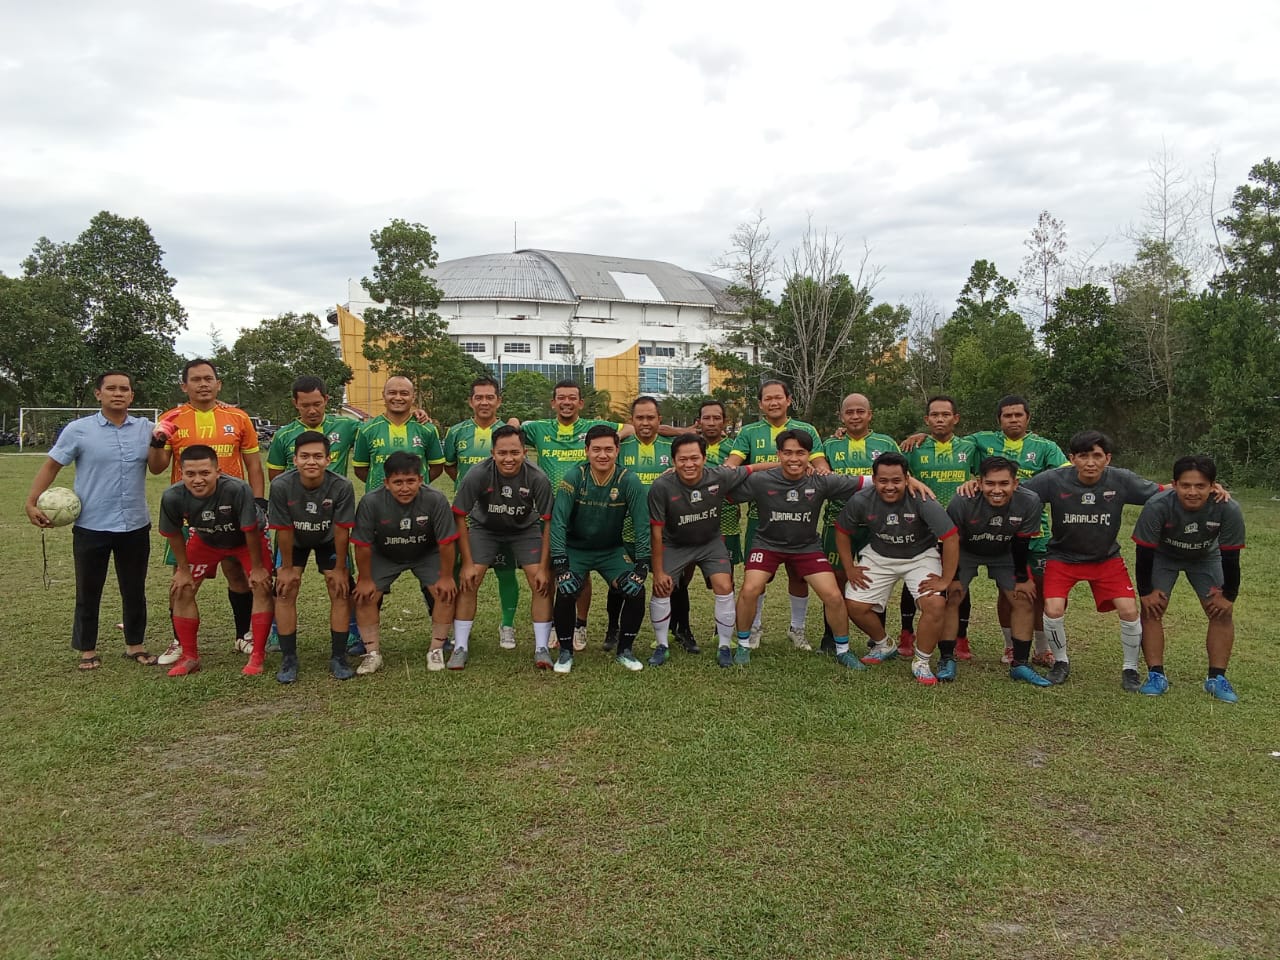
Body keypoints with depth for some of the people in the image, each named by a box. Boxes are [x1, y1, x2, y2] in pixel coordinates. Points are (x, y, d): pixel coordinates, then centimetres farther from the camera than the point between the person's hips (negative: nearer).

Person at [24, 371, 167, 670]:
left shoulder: (145, 428, 2)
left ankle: (135, 645, 25)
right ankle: (87, 650, 22)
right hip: (91, 526, -2)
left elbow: (157, 468, -2)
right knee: (88, 591, 9)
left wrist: (157, 441, -18)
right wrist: (32, 502, -6)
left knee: (134, 590, 12)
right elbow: (51, 466, 0)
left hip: (136, 526, 2)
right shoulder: (78, 430, -5)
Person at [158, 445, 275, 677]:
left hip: (246, 540, -3)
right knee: (180, 591, -1)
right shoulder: (172, 497, -31)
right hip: (204, 541, 3)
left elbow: (250, 530, -29)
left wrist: (256, 567, -19)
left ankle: (257, 656, -2)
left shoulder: (237, 489, -42)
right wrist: (183, 569, -3)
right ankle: (190, 657, 15)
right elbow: (174, 534, -11)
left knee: (262, 587, -14)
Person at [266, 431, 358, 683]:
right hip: (293, 541, 0)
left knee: (341, 592, -7)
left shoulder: (342, 486, -34)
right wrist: (287, 568, -12)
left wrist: (340, 568, -14)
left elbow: (341, 530, -23)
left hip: (328, 540, 0)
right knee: (284, 592, -7)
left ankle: (338, 658, 4)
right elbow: (284, 530, -21)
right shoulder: (281, 485, -33)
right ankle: (288, 659, 4)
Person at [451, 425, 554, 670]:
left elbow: (548, 523, -17)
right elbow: (459, 517, -17)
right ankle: (460, 648, 0)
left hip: (526, 529, 0)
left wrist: (544, 568, -18)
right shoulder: (478, 475, -28)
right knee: (467, 582, -15)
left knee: (542, 583, -14)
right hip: (485, 528, 0)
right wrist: (468, 563, -18)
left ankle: (541, 648, -1)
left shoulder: (538, 479, -26)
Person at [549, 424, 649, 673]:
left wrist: (642, 565, -18)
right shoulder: (573, 477, -18)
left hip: (612, 550, 1)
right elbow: (558, 521, -17)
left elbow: (642, 524, -13)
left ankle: (625, 650, 5)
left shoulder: (629, 481, -16)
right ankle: (566, 652, 0)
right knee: (565, 592, -24)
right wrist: (560, 563, -23)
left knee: (636, 591, -18)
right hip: (575, 549, -1)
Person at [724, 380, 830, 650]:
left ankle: (797, 628, 25)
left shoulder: (806, 431, 8)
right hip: (760, 514, 0)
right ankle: (754, 627, 24)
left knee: (799, 574, 8)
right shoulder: (748, 433, 6)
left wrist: (821, 471, -25)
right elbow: (731, 465, -7)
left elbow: (821, 466, 0)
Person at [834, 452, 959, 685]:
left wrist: (945, 579, -24)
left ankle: (921, 662, -1)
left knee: (935, 604, -24)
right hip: (879, 556, 3)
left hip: (920, 556, -3)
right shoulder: (861, 502, -20)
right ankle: (884, 646, 24)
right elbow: (842, 531, -2)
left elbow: (951, 537, -27)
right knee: (855, 605, -6)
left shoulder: (922, 501, -29)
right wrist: (849, 569, -3)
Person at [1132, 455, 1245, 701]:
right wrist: (1145, 591, -18)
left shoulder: (1229, 510, -33)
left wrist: (1229, 595, -12)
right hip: (1163, 556, -1)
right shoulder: (1157, 506, -38)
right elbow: (1144, 552, -25)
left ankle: (1217, 678, 7)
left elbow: (1230, 557, -20)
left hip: (1206, 558, 2)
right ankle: (1156, 675, -3)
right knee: (1152, 610, -12)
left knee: (1222, 612, -4)